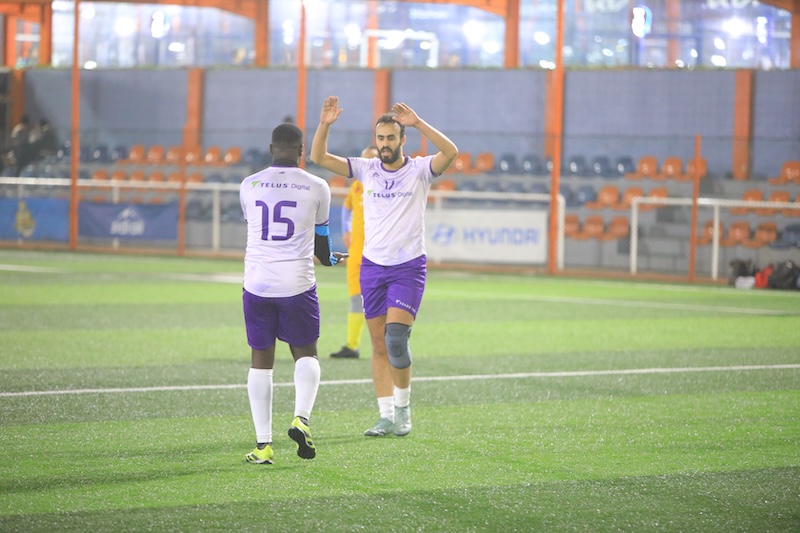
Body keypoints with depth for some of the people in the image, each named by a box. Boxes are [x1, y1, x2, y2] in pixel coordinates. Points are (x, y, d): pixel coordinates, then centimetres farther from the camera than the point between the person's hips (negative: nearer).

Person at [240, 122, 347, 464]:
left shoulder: (249, 186, 4)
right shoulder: (316, 188, -1)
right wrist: (329, 258, 38)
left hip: (257, 282, 1)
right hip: (297, 282, -1)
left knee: (261, 360, 9)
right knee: (305, 353, 16)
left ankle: (263, 443, 4)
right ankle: (301, 417, -9)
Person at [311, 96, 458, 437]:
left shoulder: (419, 170, -4)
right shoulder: (366, 169, 5)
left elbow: (450, 152, -23)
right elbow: (319, 157, 1)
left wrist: (418, 124, -30)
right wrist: (325, 125, -15)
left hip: (409, 267, -4)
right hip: (372, 266, 4)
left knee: (396, 337, -18)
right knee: (379, 345, 4)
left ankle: (403, 406, 1)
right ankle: (387, 417, 10)